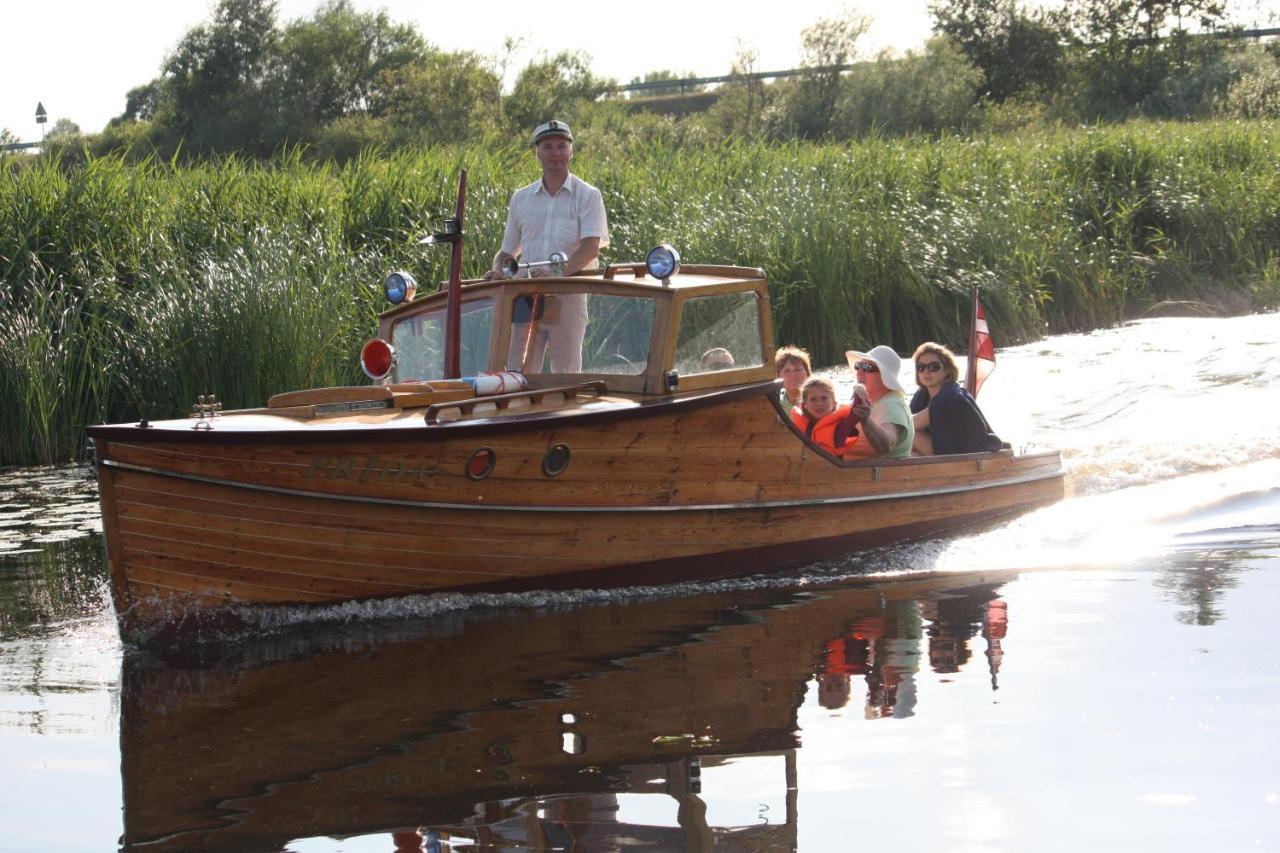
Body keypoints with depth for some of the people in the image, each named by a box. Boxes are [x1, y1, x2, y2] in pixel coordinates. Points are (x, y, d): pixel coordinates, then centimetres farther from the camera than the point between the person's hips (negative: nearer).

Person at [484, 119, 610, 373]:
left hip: (569, 297, -3)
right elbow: (508, 251, 21)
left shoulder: (588, 196, 3)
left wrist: (560, 272, -27)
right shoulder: (521, 199, 16)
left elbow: (591, 247, -11)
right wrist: (498, 271, -2)